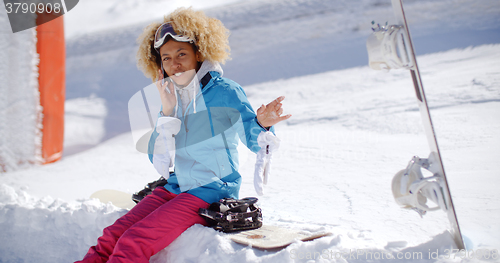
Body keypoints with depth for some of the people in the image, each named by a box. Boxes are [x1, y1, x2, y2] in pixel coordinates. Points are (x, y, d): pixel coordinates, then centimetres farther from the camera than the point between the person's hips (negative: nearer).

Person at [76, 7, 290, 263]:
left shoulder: (225, 92, -9)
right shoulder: (174, 97, 8)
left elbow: (254, 142, -12)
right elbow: (157, 158, 5)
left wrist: (262, 125, -36)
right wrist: (167, 112, -7)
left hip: (211, 192, -6)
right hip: (175, 186, 6)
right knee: (112, 236, -10)